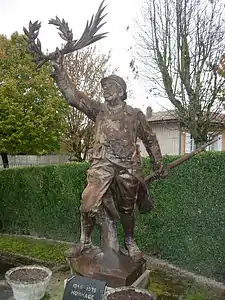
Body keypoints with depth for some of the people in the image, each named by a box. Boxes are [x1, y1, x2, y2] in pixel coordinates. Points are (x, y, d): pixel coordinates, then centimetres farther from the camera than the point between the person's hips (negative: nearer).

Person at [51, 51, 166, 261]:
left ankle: (130, 241, 36)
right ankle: (85, 240, 11)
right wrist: (59, 72, -8)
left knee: (127, 208, 13)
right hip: (102, 164, 0)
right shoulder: (98, 109, 11)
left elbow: (150, 140, 17)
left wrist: (158, 164, 17)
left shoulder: (135, 115, 11)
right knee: (89, 204, -13)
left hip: (127, 167, 1)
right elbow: (73, 96, 0)